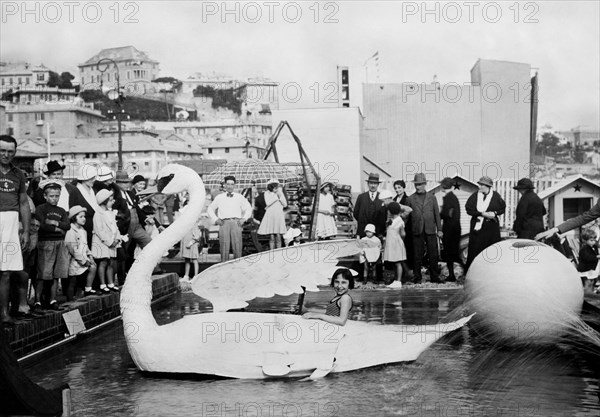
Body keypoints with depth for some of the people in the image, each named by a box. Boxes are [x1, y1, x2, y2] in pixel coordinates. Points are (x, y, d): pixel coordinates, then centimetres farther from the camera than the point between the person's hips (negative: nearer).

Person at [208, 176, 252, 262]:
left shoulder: (239, 197, 14)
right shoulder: (219, 197, 13)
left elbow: (248, 208, 23)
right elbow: (210, 209, 21)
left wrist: (244, 218, 10)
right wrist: (215, 219, 9)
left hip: (236, 223, 0)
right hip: (224, 223, 0)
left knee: (237, 248, -6)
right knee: (224, 249, -4)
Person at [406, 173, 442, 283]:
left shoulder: (431, 197, 10)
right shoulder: (410, 199, 7)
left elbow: (437, 214, 10)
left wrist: (439, 229, 5)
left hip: (430, 230, 1)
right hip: (417, 231, -1)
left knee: (433, 255, 2)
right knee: (417, 256, 1)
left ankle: (434, 276, 11)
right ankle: (417, 277, 10)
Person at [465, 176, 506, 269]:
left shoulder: (496, 196, 3)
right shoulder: (475, 196, 0)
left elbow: (503, 208, 10)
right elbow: (469, 209, -4)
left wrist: (495, 213, -9)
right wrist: (482, 214, -14)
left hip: (492, 227, 1)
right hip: (477, 227, -1)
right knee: (475, 249, -3)